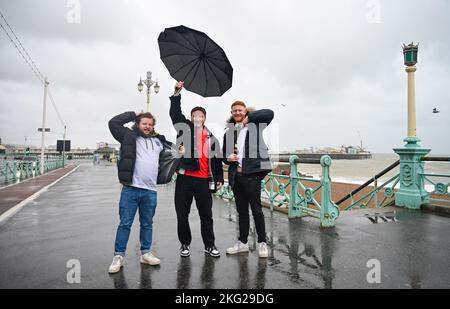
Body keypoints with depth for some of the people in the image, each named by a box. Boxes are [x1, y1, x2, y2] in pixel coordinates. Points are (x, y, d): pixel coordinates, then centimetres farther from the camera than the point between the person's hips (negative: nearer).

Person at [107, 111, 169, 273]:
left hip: (150, 191, 3)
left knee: (147, 224, 14)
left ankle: (145, 253, 27)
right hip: (130, 189, -3)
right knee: (125, 223, 4)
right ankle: (118, 256, 17)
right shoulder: (129, 137, 6)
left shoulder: (159, 141, 16)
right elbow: (113, 123, -1)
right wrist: (133, 114, 5)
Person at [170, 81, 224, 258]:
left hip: (204, 180, 2)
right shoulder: (185, 128, 9)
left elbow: (217, 159, 12)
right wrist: (177, 94, -13)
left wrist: (219, 178, 6)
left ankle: (209, 245, 22)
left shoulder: (211, 137, 13)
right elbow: (174, 113, -4)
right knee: (182, 214, 8)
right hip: (185, 178, -1)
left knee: (206, 215, 9)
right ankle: (185, 244, 24)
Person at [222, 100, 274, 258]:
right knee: (241, 211, 14)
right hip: (236, 176, 5)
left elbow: (269, 113, -12)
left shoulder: (255, 125, 3)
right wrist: (228, 158, -5)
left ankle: (262, 243, 16)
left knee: (256, 209, 1)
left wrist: (249, 117, -8)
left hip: (252, 174, -5)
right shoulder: (228, 133, 14)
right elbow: (224, 154, 17)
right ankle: (242, 242, 27)